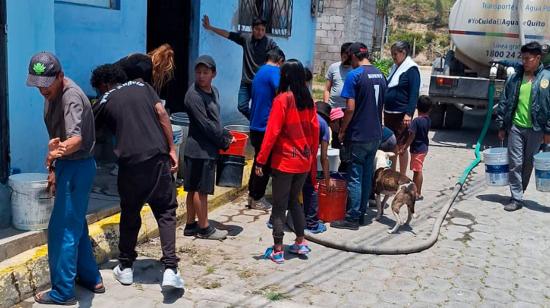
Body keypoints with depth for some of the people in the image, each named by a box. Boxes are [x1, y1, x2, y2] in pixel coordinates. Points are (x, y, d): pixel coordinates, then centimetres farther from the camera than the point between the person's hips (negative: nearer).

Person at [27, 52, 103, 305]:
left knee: (62, 229, -5)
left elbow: (76, 139, -40)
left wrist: (59, 151, -60)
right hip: (67, 166, 10)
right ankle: (91, 278, 30)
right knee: (75, 224, 18)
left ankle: (62, 292, 7)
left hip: (77, 168, -10)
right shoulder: (52, 94, 6)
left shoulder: (71, 97, -24)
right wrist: (53, 168, 17)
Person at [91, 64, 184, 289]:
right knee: (166, 212, 7)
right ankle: (170, 269, -4)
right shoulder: (141, 85, 17)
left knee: (130, 214, 16)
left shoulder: (104, 102, 13)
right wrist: (172, 149, 6)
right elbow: (161, 114, 5)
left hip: (130, 162, -1)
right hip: (158, 156, 1)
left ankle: (125, 268, 27)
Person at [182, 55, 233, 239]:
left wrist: (226, 135, 8)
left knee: (194, 189, 14)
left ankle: (191, 226, 22)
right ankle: (204, 228, 10)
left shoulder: (213, 91, 12)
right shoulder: (193, 95, -15)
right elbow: (205, 124, -17)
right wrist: (225, 141, -8)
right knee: (201, 189, 0)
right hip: (200, 149, -9)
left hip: (208, 148, 9)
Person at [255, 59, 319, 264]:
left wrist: (260, 160, -11)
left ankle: (277, 251, 9)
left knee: (279, 206, 5)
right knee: (293, 201, 22)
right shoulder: (308, 100, 2)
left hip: (284, 161, -5)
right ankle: (301, 243, 25)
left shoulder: (282, 99, -13)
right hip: (304, 162, 6)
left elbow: (272, 132, -16)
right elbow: (315, 131, 6)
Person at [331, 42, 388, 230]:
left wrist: (342, 131, -6)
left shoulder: (354, 76, -14)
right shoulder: (380, 75, 9)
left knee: (355, 178, -1)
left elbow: (350, 108, -18)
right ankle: (361, 213, 23)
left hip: (358, 136, -7)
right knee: (367, 176, 14)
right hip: (375, 135, 7)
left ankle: (352, 219, 5)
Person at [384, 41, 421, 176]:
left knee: (401, 146, 1)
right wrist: (383, 109, 18)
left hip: (402, 114, -8)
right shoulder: (395, 67, 13)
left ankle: (402, 176, 11)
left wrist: (408, 114, -22)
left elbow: (414, 93, -16)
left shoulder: (411, 69, -11)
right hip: (389, 113, 8)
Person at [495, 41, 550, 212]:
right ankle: (517, 199, 4)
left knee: (528, 164, 12)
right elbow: (503, 103, 7)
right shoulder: (514, 78, 4)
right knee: (515, 163, -1)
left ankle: (519, 194, 29)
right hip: (516, 127, 1)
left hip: (536, 129, -1)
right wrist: (501, 126, 5)